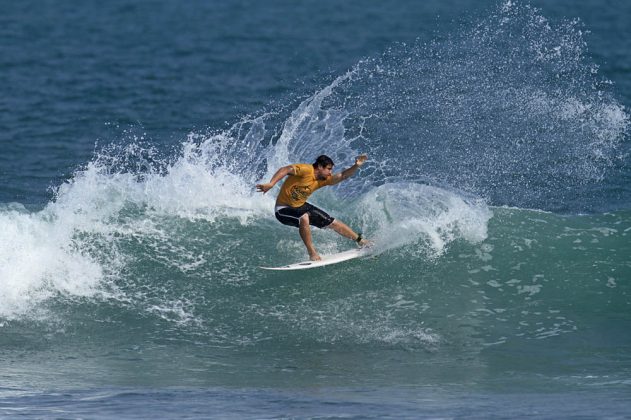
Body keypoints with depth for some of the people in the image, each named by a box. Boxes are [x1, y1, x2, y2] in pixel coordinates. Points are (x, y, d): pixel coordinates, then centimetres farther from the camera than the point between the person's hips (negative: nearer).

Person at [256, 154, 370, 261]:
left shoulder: (323, 180, -3)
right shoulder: (306, 170, -26)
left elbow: (342, 176, -5)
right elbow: (285, 170, -36)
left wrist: (356, 166, -22)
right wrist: (271, 184, -51)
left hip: (301, 206, 8)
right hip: (284, 208, -8)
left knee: (333, 223, 11)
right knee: (303, 218, -39)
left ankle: (360, 240, 30)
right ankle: (312, 254, -27)